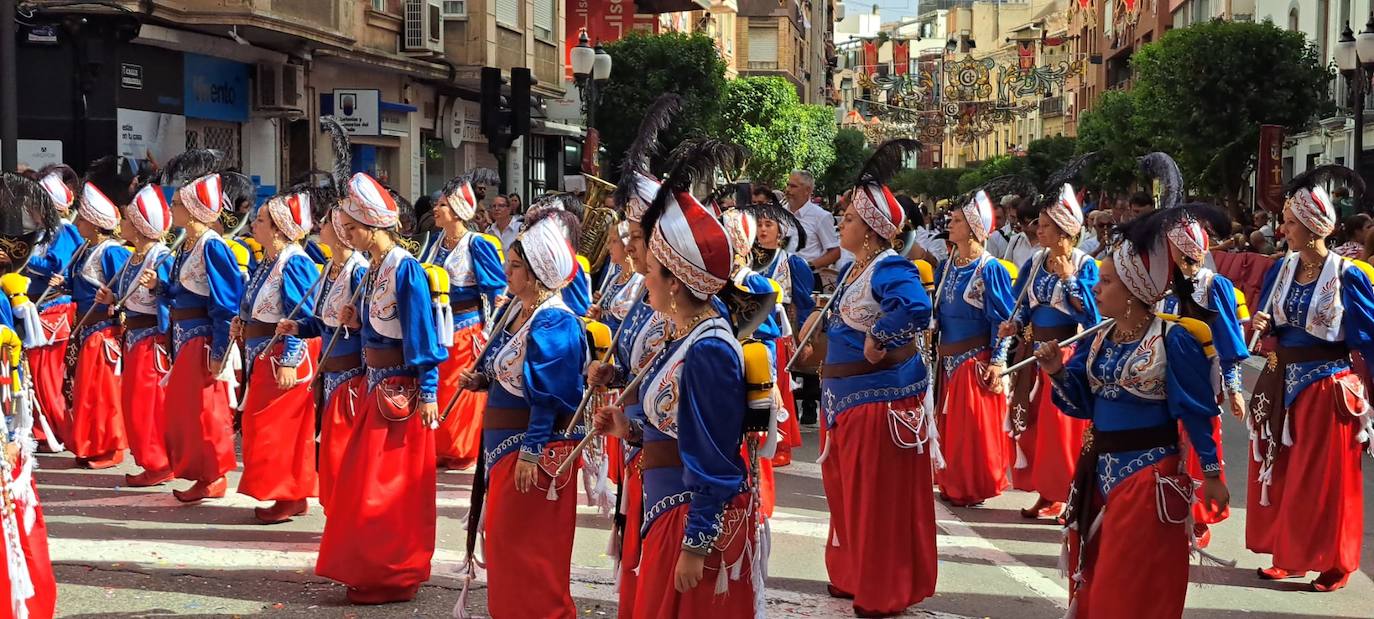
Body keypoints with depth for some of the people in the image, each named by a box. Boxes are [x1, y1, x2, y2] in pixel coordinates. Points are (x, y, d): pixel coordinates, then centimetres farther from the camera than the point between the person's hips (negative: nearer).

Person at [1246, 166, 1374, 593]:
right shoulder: (1281, 269, 2)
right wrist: (1261, 326, -11)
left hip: (1324, 387, -6)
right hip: (1281, 383, 6)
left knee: (1323, 479, 4)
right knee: (1281, 472, 13)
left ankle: (1333, 564, 19)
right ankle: (1291, 555, 26)